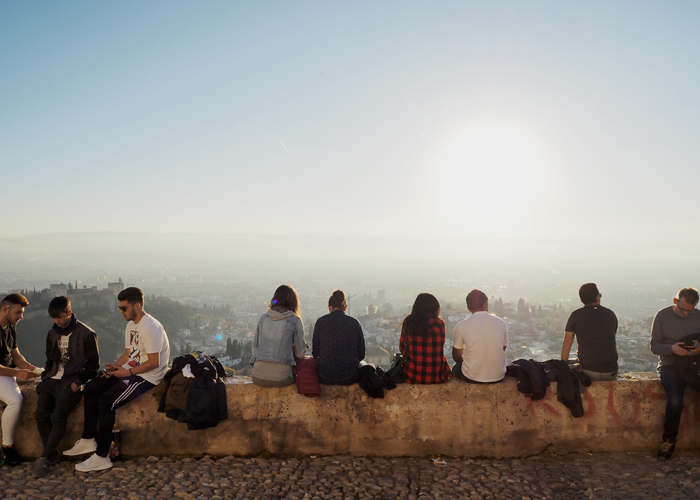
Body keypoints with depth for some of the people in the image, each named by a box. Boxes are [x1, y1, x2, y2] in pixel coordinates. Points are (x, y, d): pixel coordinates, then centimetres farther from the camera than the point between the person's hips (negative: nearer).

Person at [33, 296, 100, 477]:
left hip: (73, 381, -6)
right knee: (40, 415, -12)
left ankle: (45, 458, -11)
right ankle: (51, 453, 2)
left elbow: (94, 363, -4)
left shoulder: (86, 334, -6)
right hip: (53, 379, 6)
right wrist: (46, 376, 6)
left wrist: (78, 382, -13)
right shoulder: (52, 333, 14)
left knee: (58, 417, -20)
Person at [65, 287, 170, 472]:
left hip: (146, 377, -11)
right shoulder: (131, 325, 12)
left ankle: (101, 457, -12)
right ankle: (88, 440, 18)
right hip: (130, 371, 11)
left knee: (106, 401, -22)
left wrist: (128, 372, -20)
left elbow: (154, 362, -23)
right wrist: (114, 366, 0)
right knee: (90, 389, 8)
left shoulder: (150, 328, -20)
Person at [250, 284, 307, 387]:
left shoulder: (263, 318, 8)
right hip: (281, 378, -3)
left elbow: (254, 347, 12)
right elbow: (300, 353, 3)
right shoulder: (295, 320, -2)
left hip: (258, 378, 3)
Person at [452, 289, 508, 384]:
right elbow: (502, 350, 12)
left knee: (456, 368, 30)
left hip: (471, 377, -2)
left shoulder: (461, 326, -9)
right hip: (498, 377, 3)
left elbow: (456, 357, 3)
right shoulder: (502, 323, -2)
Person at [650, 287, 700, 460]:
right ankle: (668, 441, -6)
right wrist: (671, 348, -19)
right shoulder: (662, 316, 2)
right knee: (675, 401, -28)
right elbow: (654, 345, 2)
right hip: (670, 365, -2)